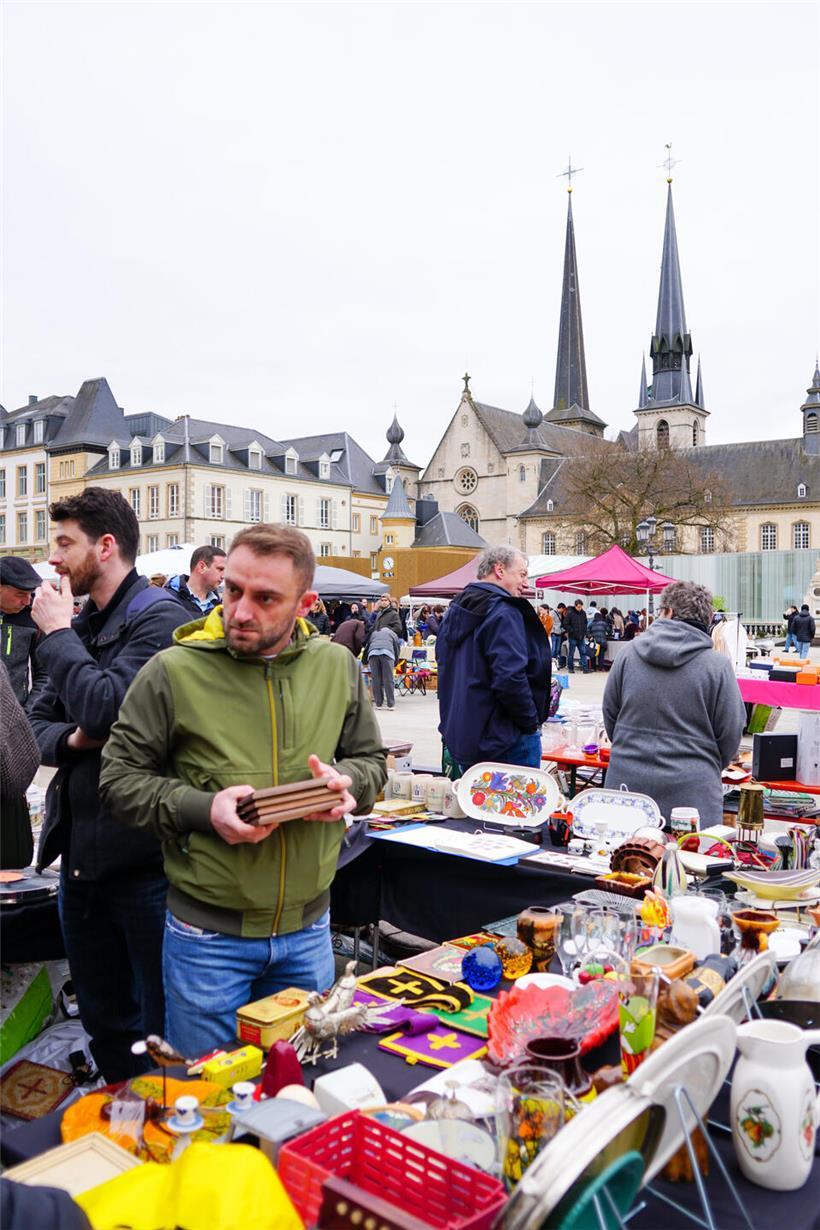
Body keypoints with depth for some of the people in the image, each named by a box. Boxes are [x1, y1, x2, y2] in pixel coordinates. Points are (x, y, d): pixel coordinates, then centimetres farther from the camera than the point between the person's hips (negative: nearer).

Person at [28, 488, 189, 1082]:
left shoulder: (159, 616, -14)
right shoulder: (83, 625, 12)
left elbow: (106, 709, -27)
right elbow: (38, 721, 14)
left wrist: (57, 632, -13)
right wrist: (69, 740, -9)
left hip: (141, 852, -8)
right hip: (82, 851, 9)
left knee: (161, 1024, 8)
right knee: (103, 1019, 23)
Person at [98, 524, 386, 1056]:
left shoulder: (338, 667, -2)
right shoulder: (175, 671, -12)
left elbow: (371, 759, 10)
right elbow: (120, 779, -7)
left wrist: (345, 780, -13)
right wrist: (204, 809, -22)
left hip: (308, 929, 3)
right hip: (207, 934, -3)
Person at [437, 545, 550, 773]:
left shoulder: (456, 609, 13)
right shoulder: (504, 613, -17)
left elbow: (444, 669, 20)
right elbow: (510, 677, -26)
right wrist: (531, 722, -13)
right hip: (506, 741, -9)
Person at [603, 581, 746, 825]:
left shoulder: (628, 653, 0)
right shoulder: (718, 666, -8)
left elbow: (609, 714, 8)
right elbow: (730, 733, -2)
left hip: (627, 780, 3)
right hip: (689, 792, -2)